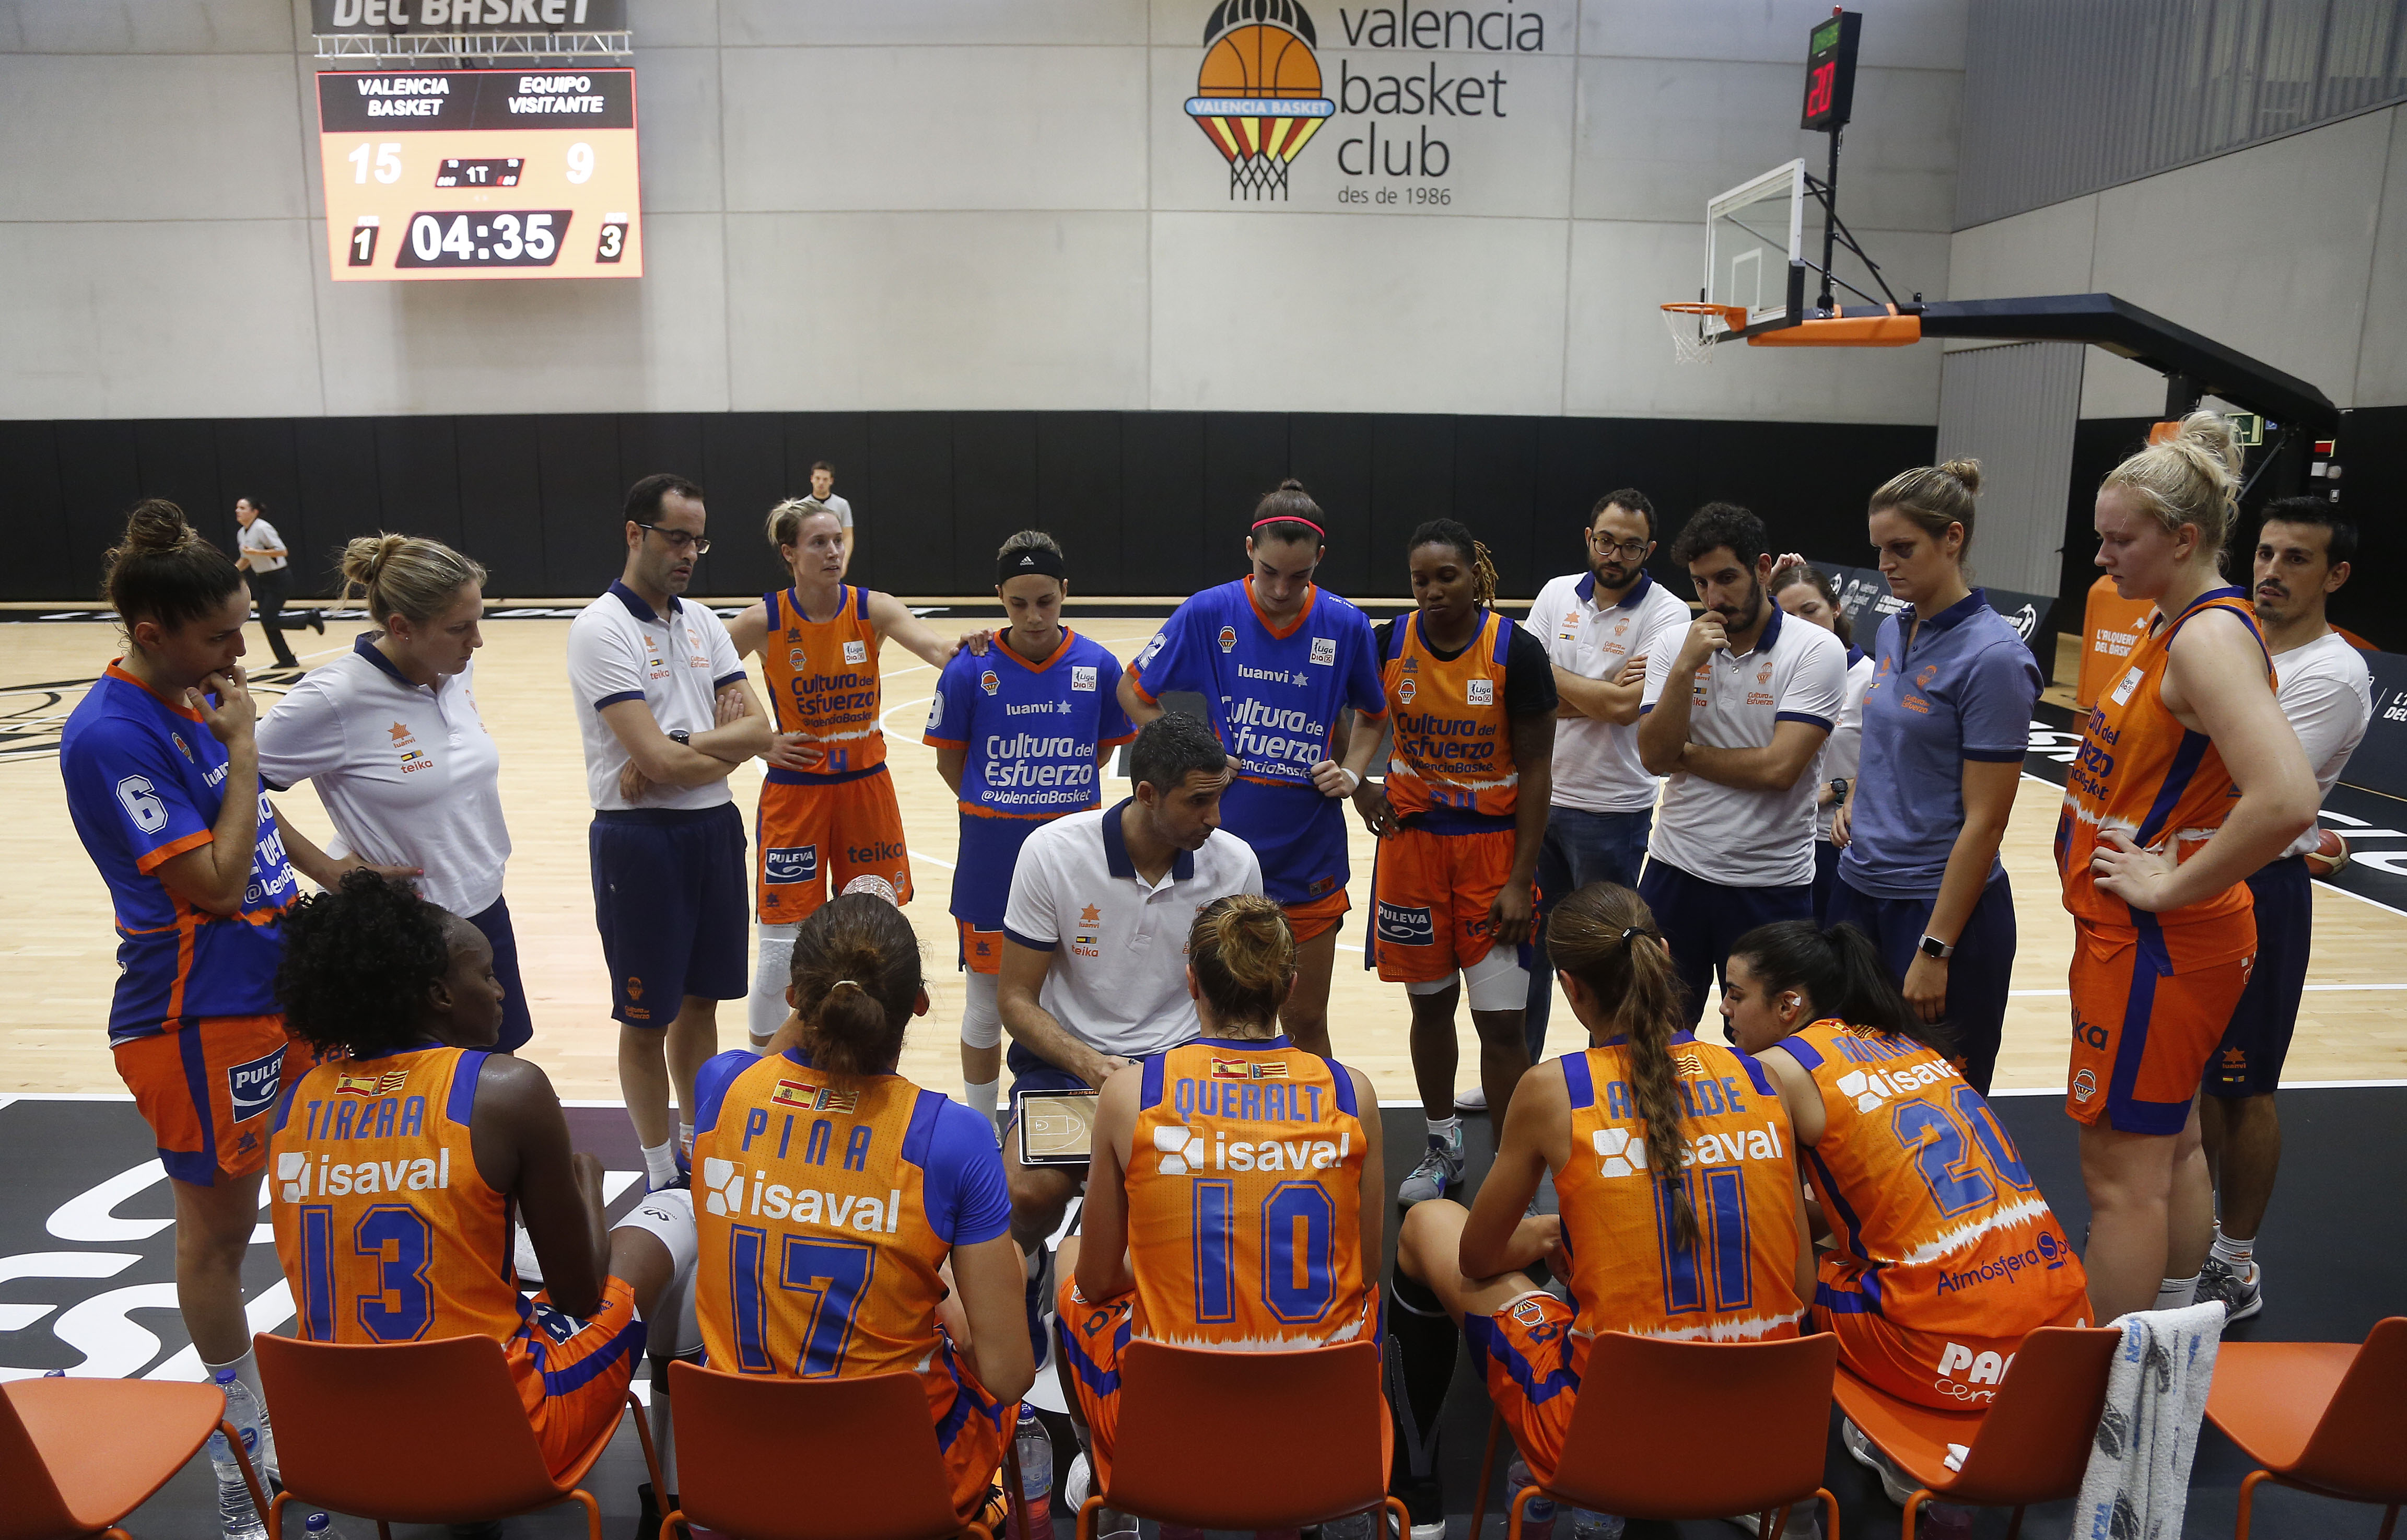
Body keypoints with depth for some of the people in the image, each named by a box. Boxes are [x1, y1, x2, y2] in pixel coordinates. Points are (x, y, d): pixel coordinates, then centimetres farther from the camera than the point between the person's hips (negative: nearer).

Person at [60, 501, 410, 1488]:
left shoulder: (200, 695, 4)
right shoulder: (110, 734, -22)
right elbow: (218, 881, -24)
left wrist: (334, 873, 15)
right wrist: (242, 744, -20)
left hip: (277, 988, 9)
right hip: (199, 1020, -9)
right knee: (218, 1226, 10)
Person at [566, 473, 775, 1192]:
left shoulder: (702, 622, 8)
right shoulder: (601, 629, -13)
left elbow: (759, 731, -1)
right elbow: (658, 760, -22)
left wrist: (681, 752, -16)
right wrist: (727, 743, -6)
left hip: (715, 828, 6)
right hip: (640, 838, -6)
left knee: (701, 999, 18)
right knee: (646, 1018, 7)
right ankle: (663, 1176, 21)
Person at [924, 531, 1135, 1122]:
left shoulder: (1099, 666, -5)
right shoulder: (970, 670, -8)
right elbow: (949, 761, 3)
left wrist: (1054, 798, 7)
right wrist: (998, 808, 5)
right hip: (992, 854, -1)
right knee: (987, 1003, 11)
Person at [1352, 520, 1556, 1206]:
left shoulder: (1517, 652, -12)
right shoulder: (1389, 642, -5)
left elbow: (1536, 771, -9)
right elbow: (1365, 719, 15)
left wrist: (1521, 880, -11)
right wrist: (1358, 784, -2)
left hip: (1494, 844, -2)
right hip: (1412, 839, 3)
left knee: (1501, 1020, -3)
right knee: (1430, 1002, 14)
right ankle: (1443, 1147, 33)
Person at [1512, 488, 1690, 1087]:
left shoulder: (1666, 615, -10)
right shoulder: (1557, 594, 5)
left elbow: (1624, 706, -23)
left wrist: (1547, 676, -12)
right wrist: (1597, 694, -15)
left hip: (1612, 810, -5)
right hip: (1539, 796, 5)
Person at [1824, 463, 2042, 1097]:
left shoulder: (1991, 655, -15)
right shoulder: (1893, 631, 7)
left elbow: (1984, 822, -16)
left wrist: (1935, 950, -17)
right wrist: (1855, 800, 4)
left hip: (1946, 906, -7)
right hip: (1860, 890, 7)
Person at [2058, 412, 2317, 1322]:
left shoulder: (2210, 637, -20)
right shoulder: (2174, 626, 10)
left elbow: (2285, 801, -34)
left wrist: (2173, 889, -23)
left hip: (2157, 944, -10)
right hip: (2148, 938, 10)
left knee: (2122, 1169, -2)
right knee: (2171, 1147, 21)